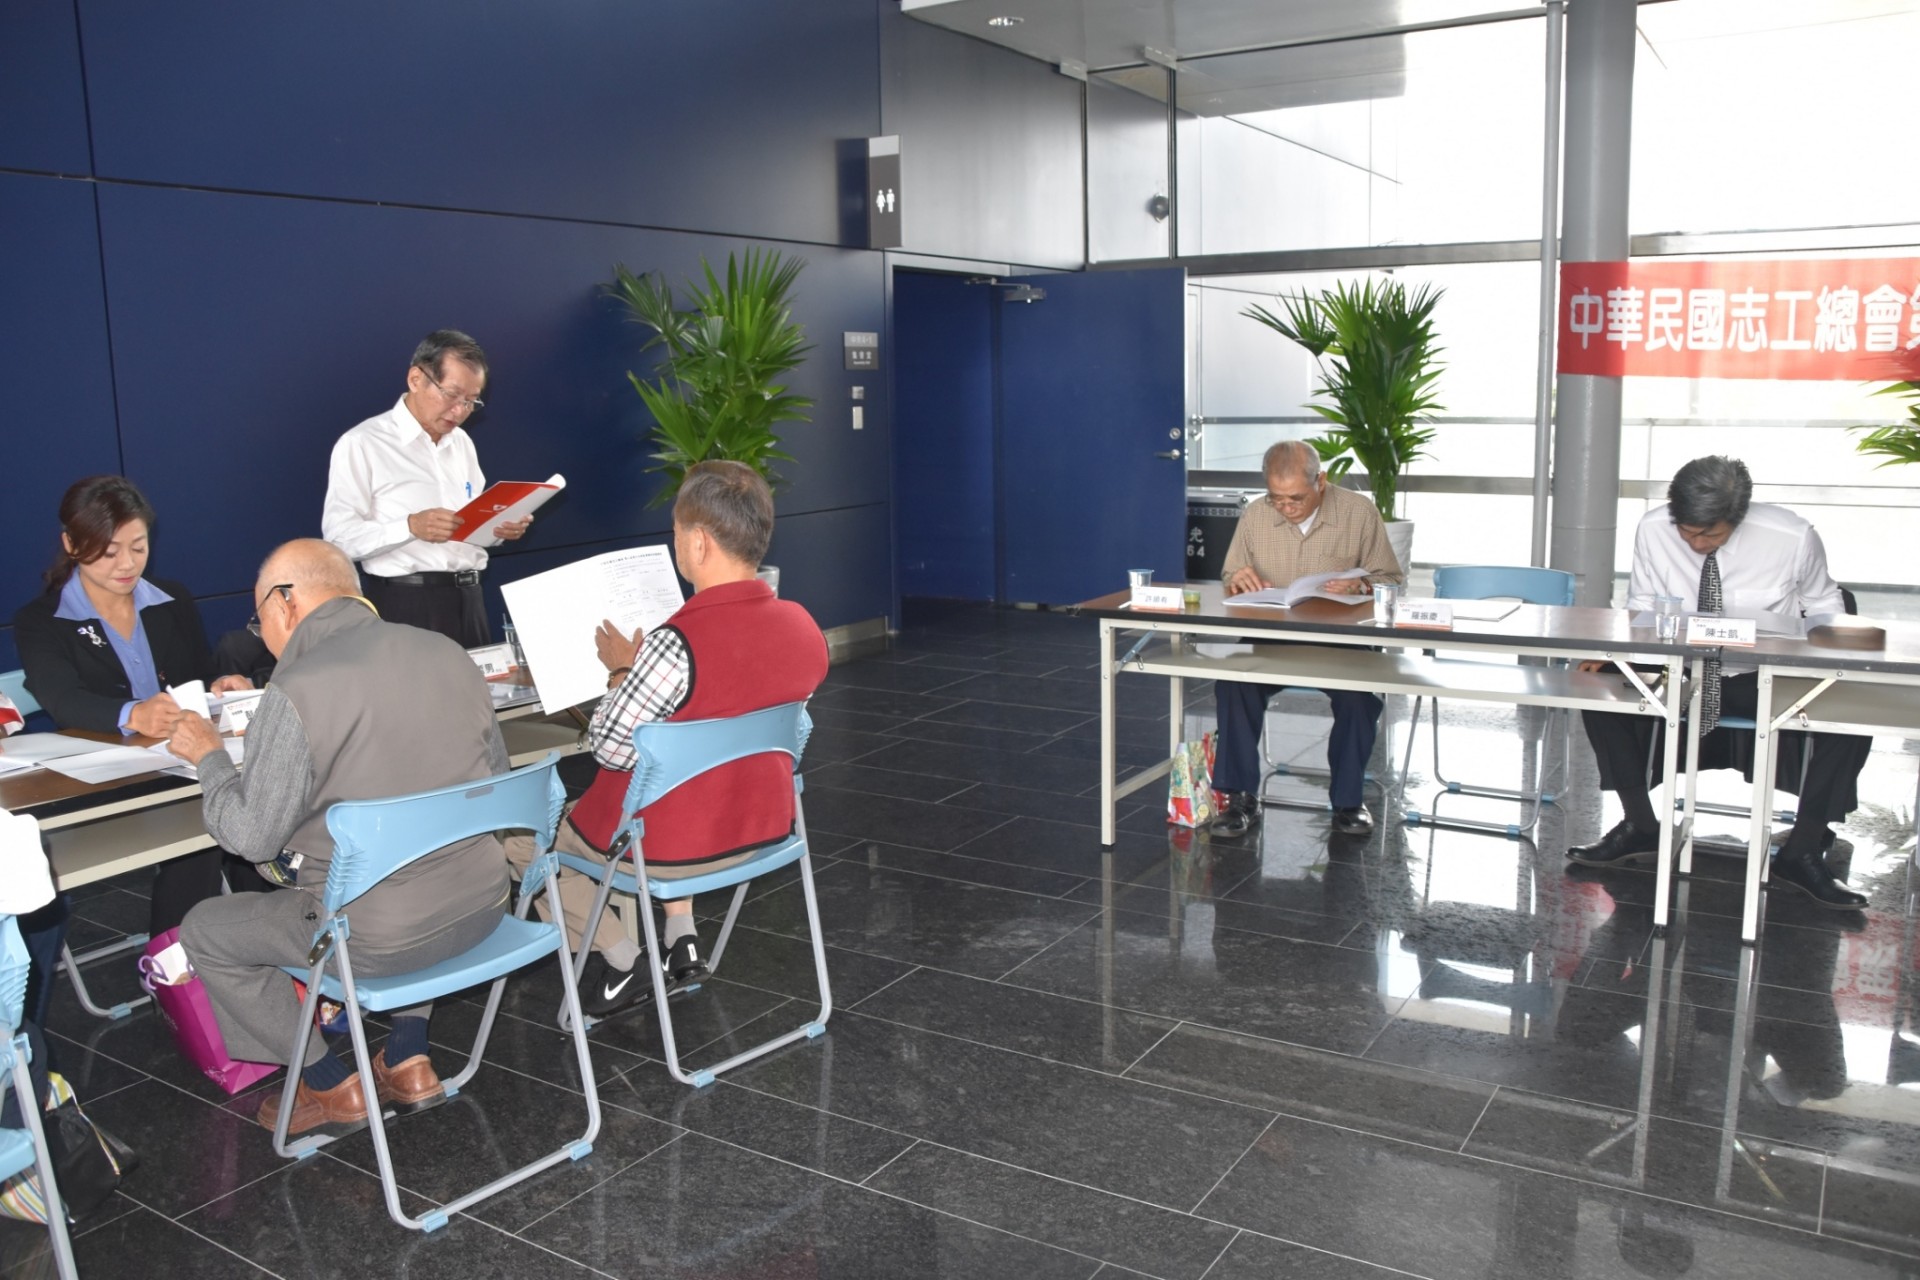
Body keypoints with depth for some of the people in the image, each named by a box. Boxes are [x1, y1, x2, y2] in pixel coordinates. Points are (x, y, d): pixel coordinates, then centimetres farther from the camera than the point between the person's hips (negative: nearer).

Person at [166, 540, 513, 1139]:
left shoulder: (296, 693, -19)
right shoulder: (449, 653, 1)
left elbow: (253, 837, -12)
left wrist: (208, 756, 5)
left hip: (381, 940, -6)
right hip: (483, 907, 6)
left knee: (204, 930, 18)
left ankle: (332, 1088, 24)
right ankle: (408, 1060, 34)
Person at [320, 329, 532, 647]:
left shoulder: (461, 442, 16)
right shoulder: (361, 444, -7)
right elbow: (339, 536, -13)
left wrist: (499, 526, 0)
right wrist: (411, 526, -25)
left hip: (468, 600, 6)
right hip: (406, 604, -6)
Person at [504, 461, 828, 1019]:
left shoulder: (678, 644, -31)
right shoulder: (804, 626, -9)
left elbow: (610, 748, -21)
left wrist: (620, 672, -5)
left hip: (672, 847, -6)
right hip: (763, 827, 6)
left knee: (516, 838, 19)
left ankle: (623, 964, 16)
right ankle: (680, 939, 28)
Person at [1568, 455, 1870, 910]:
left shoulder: (1793, 538, -15)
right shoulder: (1653, 530, -12)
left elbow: (1823, 605, 3)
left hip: (1767, 682, -1)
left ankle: (1802, 852, -8)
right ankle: (1640, 826, -6)